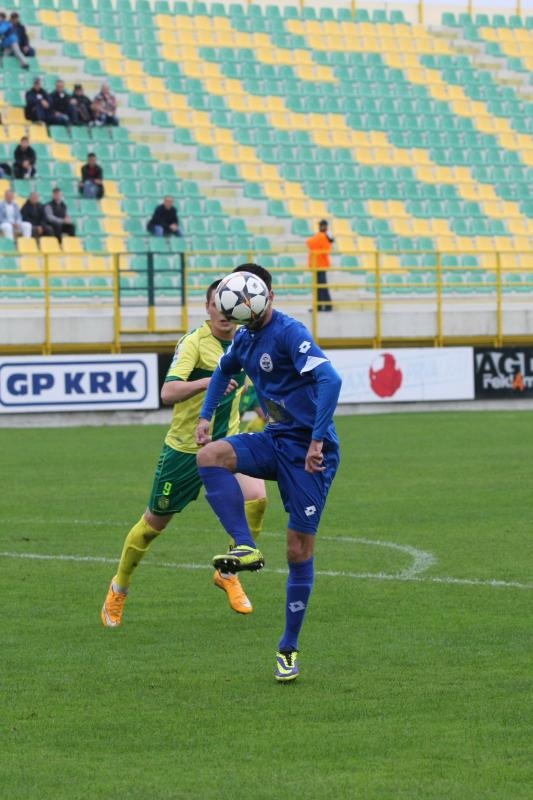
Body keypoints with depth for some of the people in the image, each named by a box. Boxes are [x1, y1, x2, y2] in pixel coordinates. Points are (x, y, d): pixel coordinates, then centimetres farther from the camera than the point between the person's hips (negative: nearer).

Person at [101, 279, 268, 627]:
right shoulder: (194, 342, -19)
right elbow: (168, 392, -33)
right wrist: (209, 381, -45)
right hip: (185, 446, -4)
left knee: (256, 497, -22)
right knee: (155, 522, 8)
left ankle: (228, 572, -1)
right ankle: (119, 588, 32)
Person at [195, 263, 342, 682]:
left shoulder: (289, 333, -16)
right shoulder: (244, 339, 9)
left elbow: (330, 380, -29)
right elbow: (224, 369, 33)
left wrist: (317, 441, -31)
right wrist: (206, 416, 21)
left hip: (308, 450, -7)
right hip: (275, 440, 7)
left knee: (299, 549, -4)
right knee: (210, 456, -21)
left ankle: (289, 649, 7)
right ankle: (246, 547, -22)